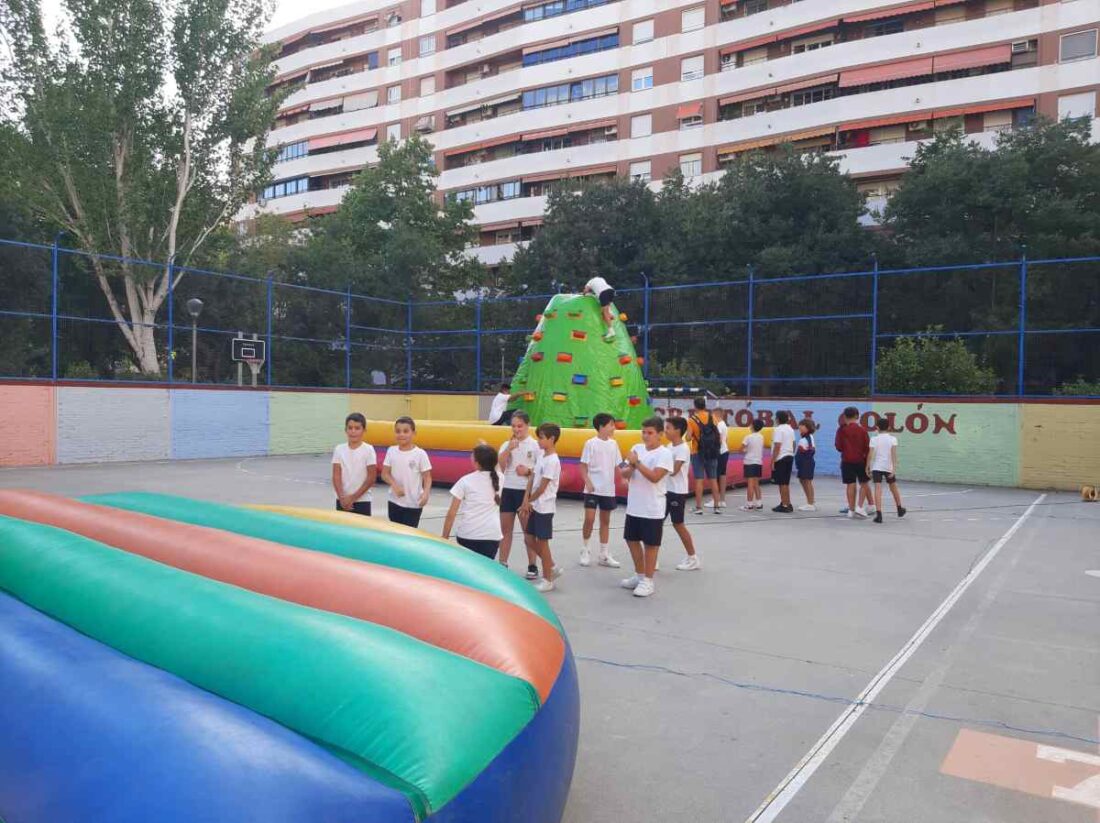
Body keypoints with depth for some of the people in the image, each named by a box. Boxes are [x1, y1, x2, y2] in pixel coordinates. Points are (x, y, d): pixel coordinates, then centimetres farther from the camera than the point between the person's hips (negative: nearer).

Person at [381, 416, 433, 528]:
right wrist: (395, 485, -16)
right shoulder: (391, 451, 0)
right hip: (395, 501, 4)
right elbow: (385, 474, 3)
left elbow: (427, 477, -7)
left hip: (414, 504, -3)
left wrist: (426, 493, -25)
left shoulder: (420, 453, -10)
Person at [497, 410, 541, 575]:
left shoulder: (535, 445, -3)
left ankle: (532, 565, 14)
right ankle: (502, 564, 18)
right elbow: (499, 467, -7)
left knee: (528, 530, 5)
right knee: (505, 529, 9)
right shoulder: (506, 445, 7)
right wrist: (509, 448, -15)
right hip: (507, 490, 4)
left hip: (526, 492, -4)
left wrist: (528, 471, -20)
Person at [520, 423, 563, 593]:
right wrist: (526, 500, -3)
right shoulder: (541, 456, 9)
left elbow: (542, 487, -17)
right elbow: (531, 478, 7)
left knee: (542, 542, 0)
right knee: (532, 540, 13)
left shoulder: (552, 461, -18)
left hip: (544, 507, -8)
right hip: (535, 506, 8)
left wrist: (528, 501, -5)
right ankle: (552, 568, 28)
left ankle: (547, 580, 12)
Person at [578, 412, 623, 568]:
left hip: (608, 490, 5)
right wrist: (588, 483, -18)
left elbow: (616, 466, 12)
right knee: (589, 519, -8)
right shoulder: (591, 443, -8)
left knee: (605, 521, 10)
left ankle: (604, 555, 18)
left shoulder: (613, 443, 6)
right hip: (593, 489, -5)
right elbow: (583, 466, -7)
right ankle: (585, 551, 12)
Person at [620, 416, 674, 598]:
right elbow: (624, 474, 5)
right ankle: (639, 575, 32)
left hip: (653, 509, -7)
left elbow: (655, 477, -23)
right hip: (634, 506, 7)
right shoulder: (637, 448, 6)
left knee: (650, 544, 4)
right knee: (632, 540, 15)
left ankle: (648, 581, 15)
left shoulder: (664, 453, -12)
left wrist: (637, 462, -22)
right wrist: (630, 467, -16)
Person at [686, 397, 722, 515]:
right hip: (712, 452, 3)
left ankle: (699, 507, -1)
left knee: (699, 480, -1)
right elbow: (716, 433, 6)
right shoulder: (712, 417, 1)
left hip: (698, 453, -3)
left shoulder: (692, 419, -10)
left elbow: (688, 437, -13)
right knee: (713, 479, 9)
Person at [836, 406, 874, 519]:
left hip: (847, 461, 1)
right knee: (864, 484, 12)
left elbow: (838, 446, -2)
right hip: (860, 460, -1)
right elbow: (867, 446, -4)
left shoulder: (841, 430, -4)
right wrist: (867, 458, 10)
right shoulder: (862, 430, -6)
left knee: (850, 485, 4)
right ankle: (859, 507, 1)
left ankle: (851, 510, 7)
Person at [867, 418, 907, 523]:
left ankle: (878, 513, -21)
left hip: (876, 467, -1)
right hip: (889, 467, 1)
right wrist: (894, 469, -14)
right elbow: (894, 454, -10)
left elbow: (870, 454, -7)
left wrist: (868, 467, 0)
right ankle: (900, 509, 39)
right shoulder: (892, 439, 1)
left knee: (878, 489, -8)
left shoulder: (874, 439, 0)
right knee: (893, 488, 20)